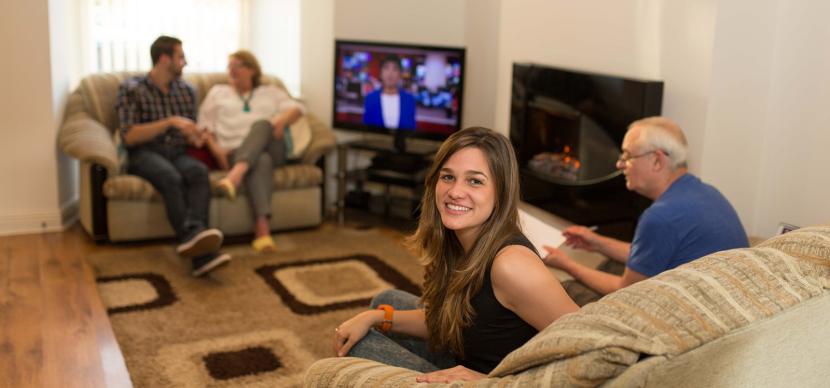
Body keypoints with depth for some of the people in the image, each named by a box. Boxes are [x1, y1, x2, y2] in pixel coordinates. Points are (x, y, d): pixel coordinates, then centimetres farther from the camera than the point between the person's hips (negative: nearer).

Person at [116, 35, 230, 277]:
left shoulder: (186, 91, 15)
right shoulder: (131, 89, 0)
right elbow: (129, 137, -9)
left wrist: (195, 137, -2)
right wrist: (170, 122, -16)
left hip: (177, 153, 4)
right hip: (144, 155, -4)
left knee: (198, 172, -32)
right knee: (171, 177, -37)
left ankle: (194, 237, -52)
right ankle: (201, 252, -53)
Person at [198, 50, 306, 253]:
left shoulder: (271, 92, 27)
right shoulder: (218, 92, 27)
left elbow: (297, 108, 10)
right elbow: (205, 125, 15)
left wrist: (282, 119, -14)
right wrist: (216, 149, -5)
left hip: (271, 149, 1)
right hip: (236, 152, -1)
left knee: (261, 124, -34)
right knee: (261, 161, -39)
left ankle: (236, 175, -58)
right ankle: (263, 228, -58)